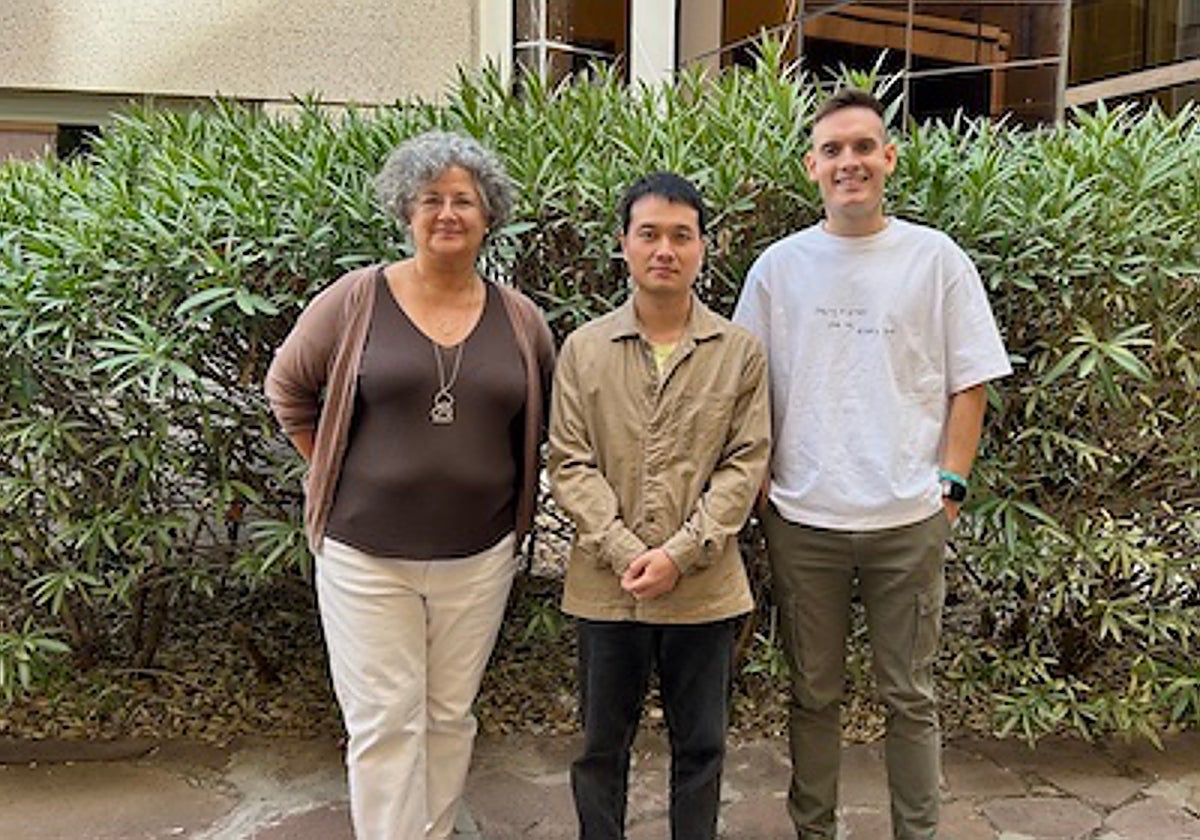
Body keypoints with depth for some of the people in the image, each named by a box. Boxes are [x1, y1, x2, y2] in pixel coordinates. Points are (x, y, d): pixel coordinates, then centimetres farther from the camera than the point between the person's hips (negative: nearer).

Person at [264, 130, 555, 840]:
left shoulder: (519, 319, 1)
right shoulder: (358, 299, -5)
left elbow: (543, 417, 14)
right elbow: (288, 385, 6)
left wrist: (509, 496, 7)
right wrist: (335, 475, 5)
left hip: (479, 555, 3)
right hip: (367, 553, -2)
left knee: (451, 716, 16)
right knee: (385, 723, 4)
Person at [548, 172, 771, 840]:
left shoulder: (739, 351, 1)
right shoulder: (585, 348, 2)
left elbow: (746, 464, -4)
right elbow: (570, 463, -2)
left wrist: (680, 553, -13)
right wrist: (624, 552, -13)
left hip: (705, 587, 0)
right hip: (607, 585, 1)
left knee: (701, 746, 14)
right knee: (602, 746, 14)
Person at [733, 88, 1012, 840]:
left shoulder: (935, 258, 1)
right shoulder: (779, 266, 3)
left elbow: (970, 384, 3)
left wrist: (951, 484, -4)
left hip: (909, 520, -1)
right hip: (802, 518, 1)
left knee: (910, 696, 11)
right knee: (814, 694, 15)